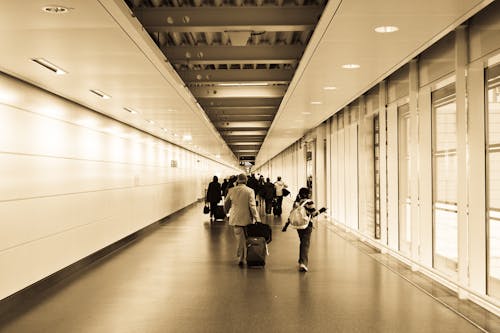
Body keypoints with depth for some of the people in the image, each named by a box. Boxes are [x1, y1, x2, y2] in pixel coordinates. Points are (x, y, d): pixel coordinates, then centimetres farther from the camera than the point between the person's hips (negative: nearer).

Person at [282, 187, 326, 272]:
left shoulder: (297, 202, 7)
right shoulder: (309, 202, -8)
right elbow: (314, 214, -11)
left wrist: (286, 225, 7)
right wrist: (321, 210, 6)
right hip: (307, 225, -6)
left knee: (303, 242, 23)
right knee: (305, 244, -7)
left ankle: (301, 261, 31)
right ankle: (303, 263, -21)